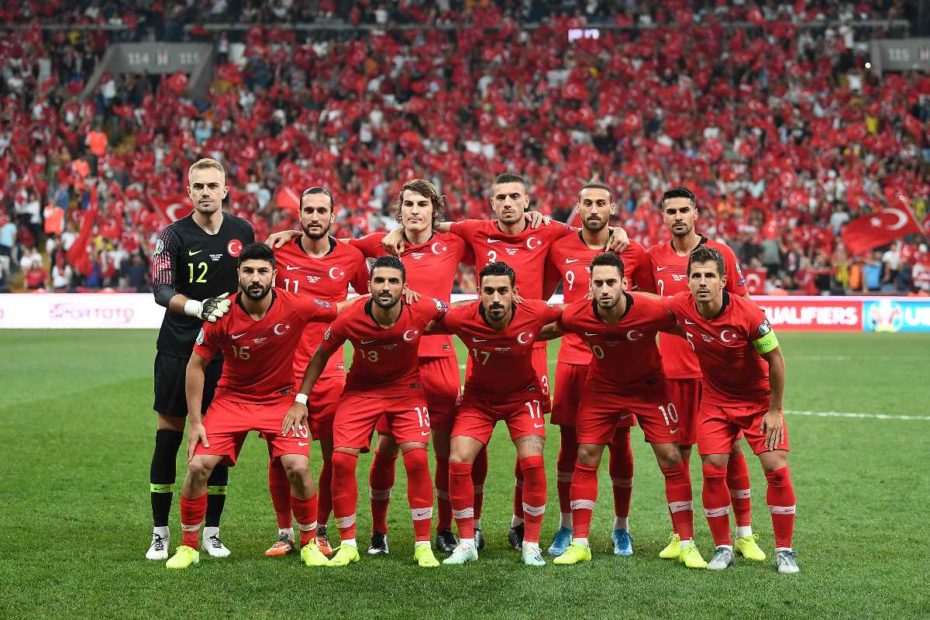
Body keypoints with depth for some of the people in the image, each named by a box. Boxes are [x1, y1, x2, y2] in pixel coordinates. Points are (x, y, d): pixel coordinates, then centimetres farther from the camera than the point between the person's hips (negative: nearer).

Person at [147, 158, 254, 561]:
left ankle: (212, 532, 14)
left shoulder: (242, 232, 4)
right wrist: (200, 307, -33)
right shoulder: (173, 235, -6)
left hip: (224, 350, 2)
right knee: (168, 437, 1)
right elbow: (161, 291, -18)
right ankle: (160, 533, 10)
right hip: (177, 349, -2)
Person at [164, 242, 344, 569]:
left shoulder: (295, 307, -18)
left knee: (298, 468, -17)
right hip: (231, 398, 1)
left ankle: (309, 543, 7)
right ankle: (188, 546, 9)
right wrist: (195, 421, -7)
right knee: (198, 466, -11)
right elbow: (196, 365, -6)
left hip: (280, 399, -1)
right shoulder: (222, 315, -17)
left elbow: (340, 310, 0)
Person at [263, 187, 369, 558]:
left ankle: (319, 531, 17)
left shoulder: (350, 257, 4)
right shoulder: (279, 252, 0)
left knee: (335, 454, 1)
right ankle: (285, 533, 14)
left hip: (330, 370, 1)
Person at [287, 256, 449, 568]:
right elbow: (320, 355, -5)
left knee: (417, 458, -15)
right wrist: (301, 399, -5)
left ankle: (423, 545, 0)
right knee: (341, 459, -12)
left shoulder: (422, 310, -24)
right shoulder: (349, 320, -23)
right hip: (361, 390, 1)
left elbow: (449, 312, 2)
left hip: (407, 388, 0)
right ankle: (348, 544, 5)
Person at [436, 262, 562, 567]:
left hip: (523, 395, 0)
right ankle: (467, 543, 4)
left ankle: (531, 543, 1)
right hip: (479, 397, 1)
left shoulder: (535, 313, -25)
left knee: (532, 462, -15)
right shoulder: (462, 319, -27)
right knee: (458, 462, -12)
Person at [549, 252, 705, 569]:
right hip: (601, 388, 2)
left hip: (649, 388, -1)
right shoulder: (575, 315, -26)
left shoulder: (652, 311, -31)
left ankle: (687, 545, 5)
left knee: (671, 458, -5)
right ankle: (579, 544, 8)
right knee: (586, 457, -2)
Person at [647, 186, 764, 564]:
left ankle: (744, 534, 11)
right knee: (678, 451, 4)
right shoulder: (654, 258, 4)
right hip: (673, 369, 1)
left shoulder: (721, 253, 1)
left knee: (731, 449, 1)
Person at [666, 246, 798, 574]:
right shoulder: (681, 308, -18)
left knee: (777, 469, -9)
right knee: (713, 471, -6)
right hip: (715, 400, 3)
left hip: (760, 400, -2)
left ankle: (784, 551, 4)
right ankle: (723, 548, 10)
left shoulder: (749, 314, -27)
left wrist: (775, 411, -12)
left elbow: (775, 360, -15)